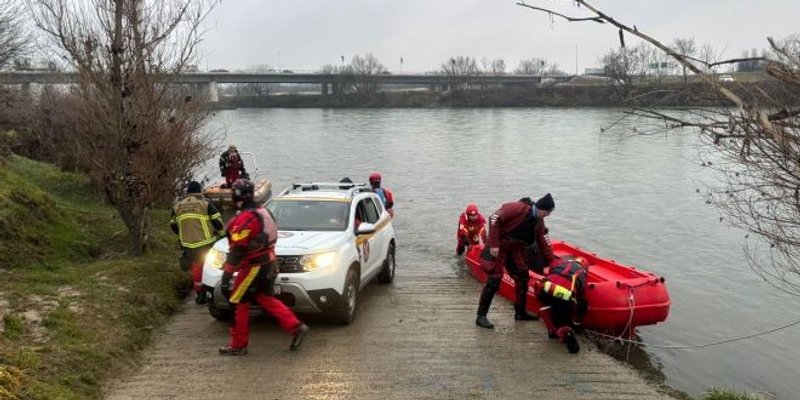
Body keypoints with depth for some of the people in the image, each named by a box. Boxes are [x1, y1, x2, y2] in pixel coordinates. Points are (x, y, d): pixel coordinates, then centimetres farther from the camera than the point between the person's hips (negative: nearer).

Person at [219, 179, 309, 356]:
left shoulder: (244, 218, -19)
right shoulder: (263, 211, 10)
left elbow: (237, 250, -22)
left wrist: (227, 274, -19)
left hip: (254, 267, -9)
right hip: (268, 263, 9)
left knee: (238, 303, 4)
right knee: (266, 299, 18)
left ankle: (238, 345, 13)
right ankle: (296, 327, 11)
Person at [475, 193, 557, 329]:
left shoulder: (539, 222, 6)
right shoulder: (518, 208, -21)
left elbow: (542, 243, 15)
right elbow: (495, 219, -24)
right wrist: (494, 245, -25)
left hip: (515, 249, 9)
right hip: (497, 248, -9)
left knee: (523, 277, 10)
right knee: (494, 280, -12)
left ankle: (521, 312, 25)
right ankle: (481, 316, -5)